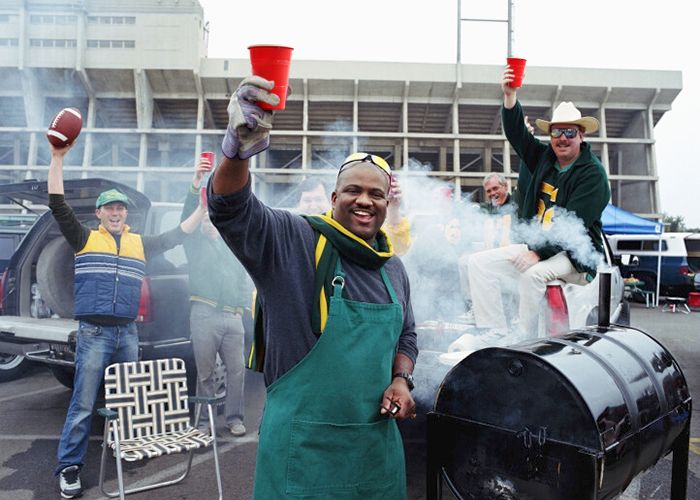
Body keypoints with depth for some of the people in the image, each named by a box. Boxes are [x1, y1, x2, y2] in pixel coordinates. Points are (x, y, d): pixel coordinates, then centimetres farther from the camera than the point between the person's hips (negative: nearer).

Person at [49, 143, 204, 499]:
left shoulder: (141, 243, 12)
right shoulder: (85, 239, 3)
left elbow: (178, 234, 12)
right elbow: (57, 205, -6)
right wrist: (57, 158, -12)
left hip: (128, 332, 4)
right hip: (94, 333, -4)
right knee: (83, 404, -1)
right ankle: (69, 468, 10)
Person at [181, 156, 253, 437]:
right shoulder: (195, 243, 10)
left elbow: (244, 279, 20)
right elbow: (186, 216, -7)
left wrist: (242, 306, 5)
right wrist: (196, 183, -21)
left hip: (232, 317, 3)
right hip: (204, 314, -3)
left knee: (236, 369, 2)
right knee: (205, 371, 2)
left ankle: (234, 417, 13)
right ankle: (204, 420, 13)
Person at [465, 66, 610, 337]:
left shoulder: (593, 174, -10)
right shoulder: (544, 157, 11)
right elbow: (516, 133, 4)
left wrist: (538, 252, -25)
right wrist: (510, 96, -11)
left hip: (573, 256, -7)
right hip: (535, 245, 7)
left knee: (533, 273, -38)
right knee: (479, 262, -9)